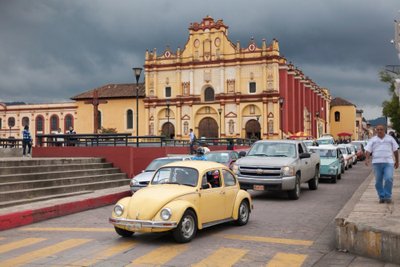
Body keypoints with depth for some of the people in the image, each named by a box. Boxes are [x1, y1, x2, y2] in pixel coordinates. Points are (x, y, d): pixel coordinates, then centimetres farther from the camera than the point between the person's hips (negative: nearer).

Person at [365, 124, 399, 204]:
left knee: (389, 179, -15)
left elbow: (395, 150, 16)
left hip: (388, 162, -1)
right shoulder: (373, 140, 10)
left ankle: (387, 196, -4)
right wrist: (367, 159, -15)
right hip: (377, 162, 1)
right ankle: (381, 197, 12)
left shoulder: (390, 139, 12)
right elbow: (368, 150, 1)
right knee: (378, 181, 1)